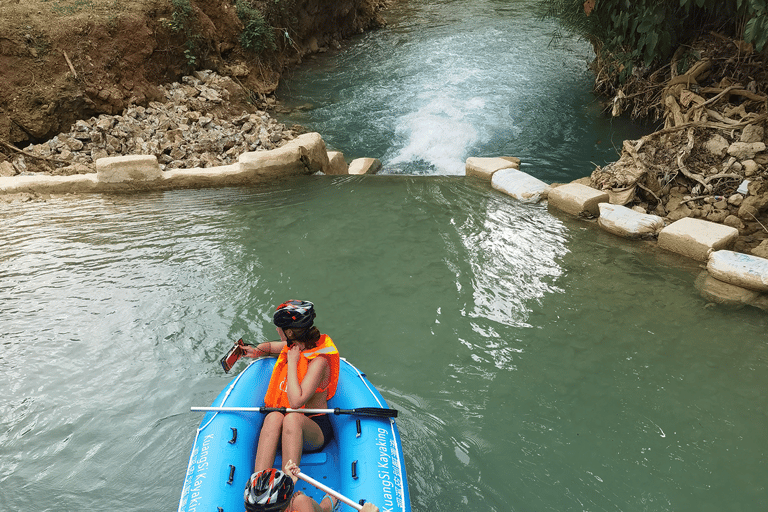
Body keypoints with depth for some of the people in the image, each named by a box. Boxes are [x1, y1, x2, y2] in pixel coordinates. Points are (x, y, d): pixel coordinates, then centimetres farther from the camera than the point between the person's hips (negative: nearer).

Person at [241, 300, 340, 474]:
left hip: (314, 429, -6)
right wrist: (257, 351, 7)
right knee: (273, 417, -29)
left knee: (292, 418, -38)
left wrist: (292, 362, -20)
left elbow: (296, 402, -29)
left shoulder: (318, 361, -18)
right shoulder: (295, 346, 6)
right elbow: (269, 346, 30)